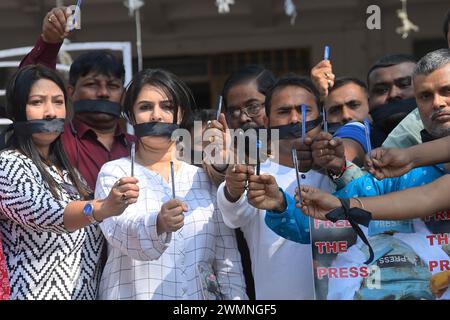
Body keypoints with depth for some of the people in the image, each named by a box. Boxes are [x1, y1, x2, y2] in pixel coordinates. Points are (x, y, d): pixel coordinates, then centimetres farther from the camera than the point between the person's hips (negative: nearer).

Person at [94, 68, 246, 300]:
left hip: (201, 294, 3)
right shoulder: (113, 173, -2)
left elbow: (227, 258, 5)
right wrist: (158, 224, -39)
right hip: (134, 293, -3)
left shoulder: (205, 178, 7)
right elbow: (118, 230, -22)